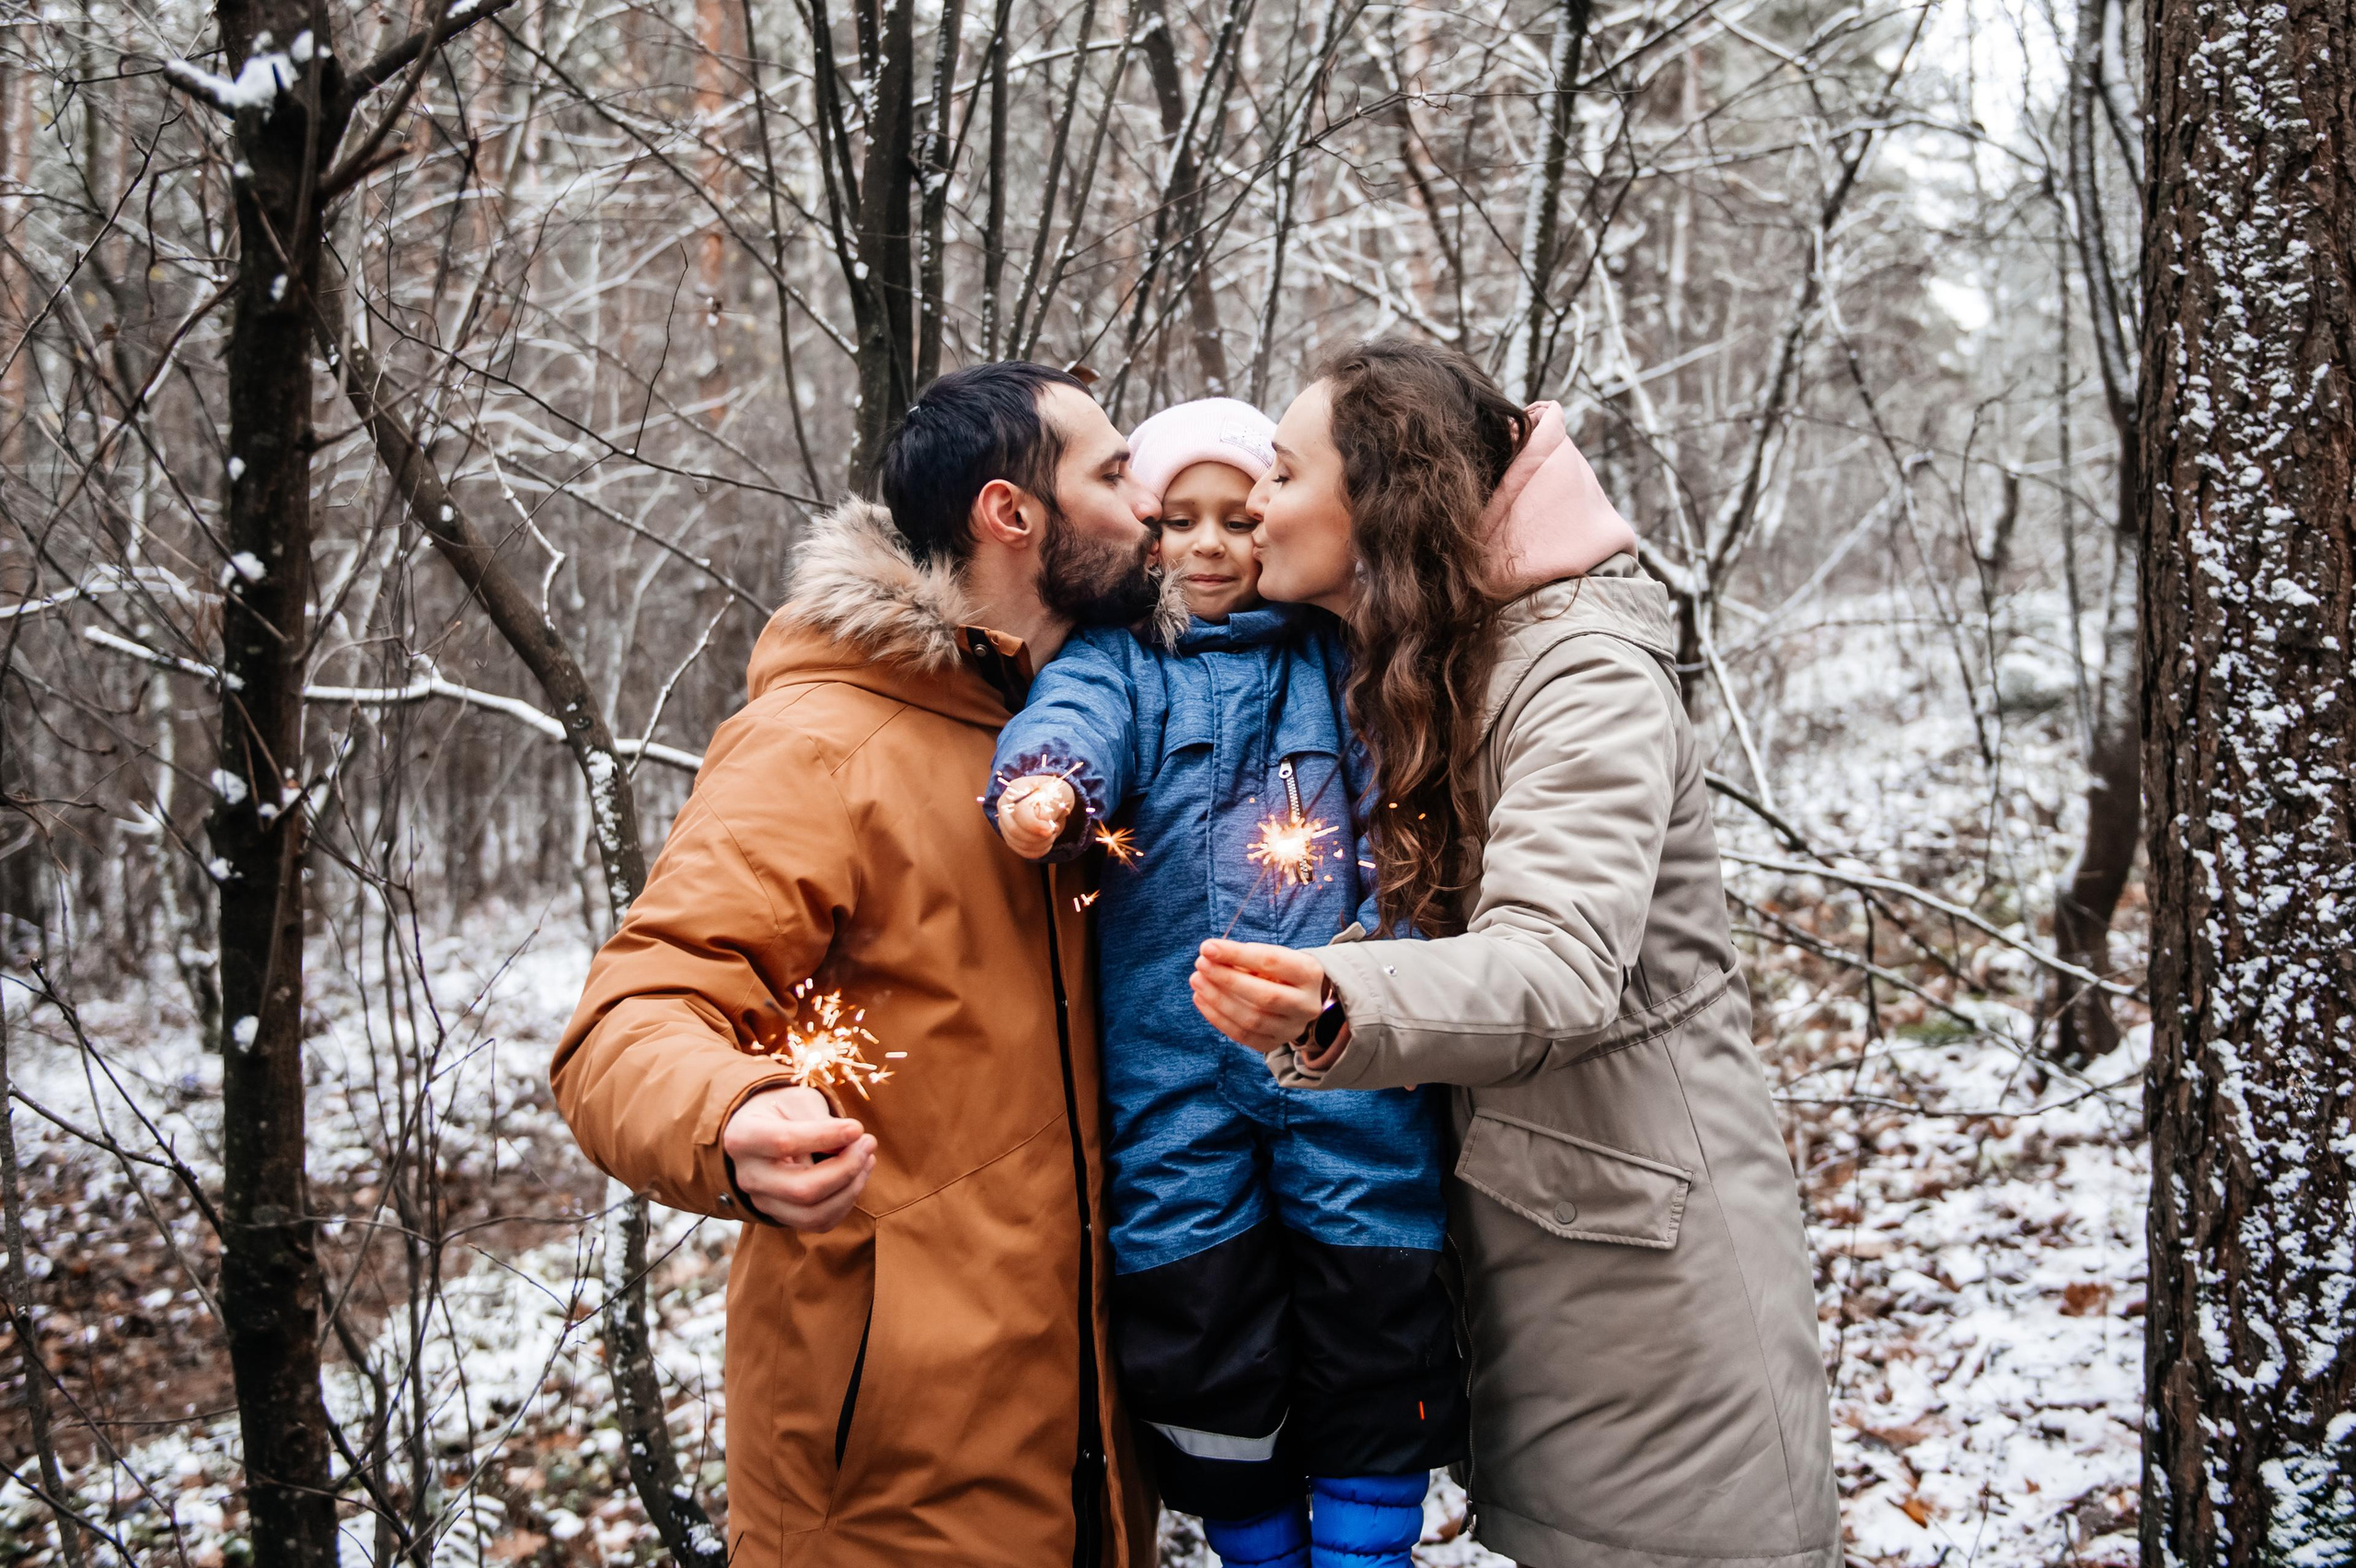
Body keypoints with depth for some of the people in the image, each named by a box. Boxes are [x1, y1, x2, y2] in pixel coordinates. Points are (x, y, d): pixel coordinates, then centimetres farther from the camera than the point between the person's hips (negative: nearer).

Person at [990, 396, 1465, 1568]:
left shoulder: (1339, 656, 15)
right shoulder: (1115, 655, 12)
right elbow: (1074, 717, -12)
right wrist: (1043, 783, -35)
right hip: (1173, 1066, 0)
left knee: (1374, 1331, 1)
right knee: (1201, 1342, 4)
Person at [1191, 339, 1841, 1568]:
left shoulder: (1588, 674, -18)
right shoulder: (1402, 671, 9)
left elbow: (1559, 968, -31)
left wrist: (1337, 1010, -50)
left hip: (1647, 1263, -8)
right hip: (1512, 1242, 8)